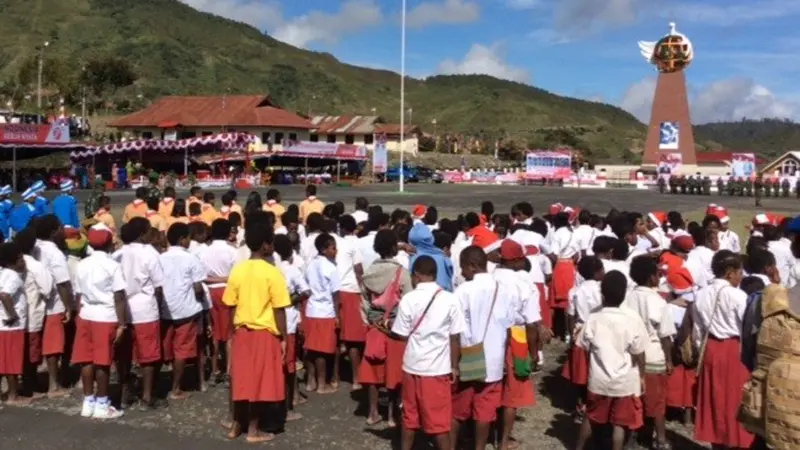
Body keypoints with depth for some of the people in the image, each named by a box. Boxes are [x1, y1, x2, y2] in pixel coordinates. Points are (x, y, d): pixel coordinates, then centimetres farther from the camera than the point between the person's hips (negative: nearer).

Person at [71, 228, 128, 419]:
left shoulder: (82, 265, 7)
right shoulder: (113, 265, -10)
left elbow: (79, 294, 9)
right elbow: (119, 298, -12)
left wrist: (80, 314, 17)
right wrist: (122, 324, -9)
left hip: (86, 316, 6)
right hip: (106, 317, -6)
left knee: (87, 360, 10)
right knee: (102, 362, 0)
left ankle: (88, 402, 18)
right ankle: (102, 405, 8)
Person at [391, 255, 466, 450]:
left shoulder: (408, 299, -7)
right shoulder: (450, 299, -6)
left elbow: (402, 335, -3)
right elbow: (455, 338, -4)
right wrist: (454, 366, 6)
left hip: (412, 366, 1)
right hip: (438, 368, -1)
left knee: (409, 416, 16)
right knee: (439, 420, 6)